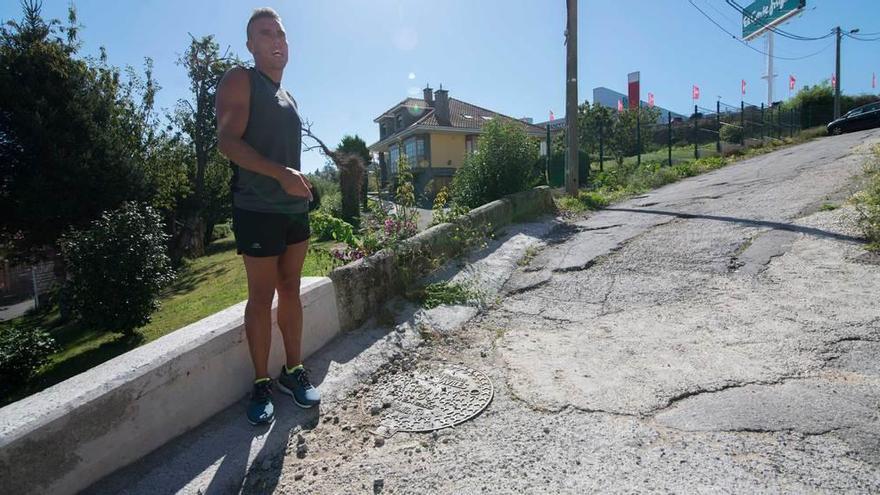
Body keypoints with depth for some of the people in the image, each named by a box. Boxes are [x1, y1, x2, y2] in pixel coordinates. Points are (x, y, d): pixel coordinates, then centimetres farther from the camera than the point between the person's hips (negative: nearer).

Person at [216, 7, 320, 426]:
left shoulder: (288, 97, 21)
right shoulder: (240, 80, -1)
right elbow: (227, 140, -14)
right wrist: (281, 173, -24)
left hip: (295, 208, 7)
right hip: (258, 210, -7)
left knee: (291, 291, 10)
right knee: (262, 298, -1)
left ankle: (293, 371, 21)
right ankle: (261, 383, 12)